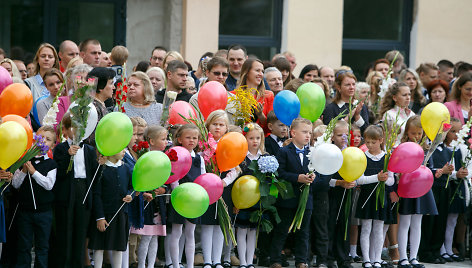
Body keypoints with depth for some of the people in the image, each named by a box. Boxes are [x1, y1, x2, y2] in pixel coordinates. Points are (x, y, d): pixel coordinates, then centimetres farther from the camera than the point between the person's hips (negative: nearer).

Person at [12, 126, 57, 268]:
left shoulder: (51, 164, -2)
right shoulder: (24, 161, 3)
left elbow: (49, 184, -14)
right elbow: (15, 184, -1)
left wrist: (33, 171, -17)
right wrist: (24, 171, -15)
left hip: (43, 212, -1)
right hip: (24, 210, 1)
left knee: (42, 246, 7)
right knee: (24, 246, 7)